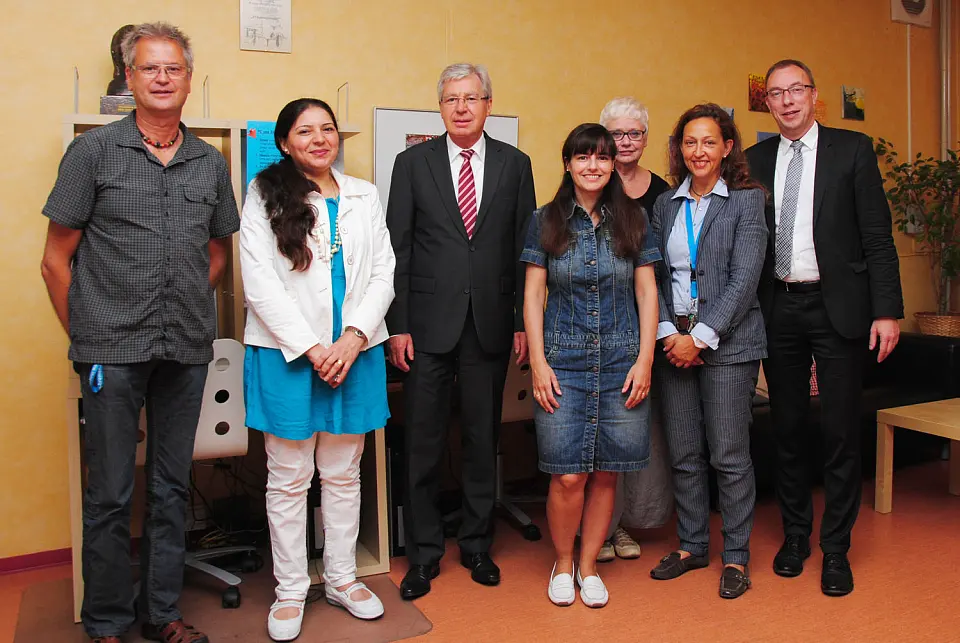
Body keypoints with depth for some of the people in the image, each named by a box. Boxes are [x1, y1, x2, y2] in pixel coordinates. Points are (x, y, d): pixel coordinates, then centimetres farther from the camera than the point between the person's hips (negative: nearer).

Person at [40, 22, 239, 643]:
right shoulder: (93, 151, 0)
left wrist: (184, 309, 10)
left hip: (187, 351, 3)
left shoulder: (212, 162, 9)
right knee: (110, 495, 6)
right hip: (112, 352, -3)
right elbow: (57, 258, 2)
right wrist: (85, 335, 2)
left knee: (172, 488, 12)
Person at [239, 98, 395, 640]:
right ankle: (291, 590, 22)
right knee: (289, 479, 7)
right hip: (287, 353, -3)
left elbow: (383, 274, 5)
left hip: (355, 352, 3)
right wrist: (310, 348, -13)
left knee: (344, 474, 13)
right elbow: (260, 282, -7)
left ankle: (342, 577, 28)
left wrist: (354, 337, -10)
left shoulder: (365, 197, 11)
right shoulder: (265, 196, 1)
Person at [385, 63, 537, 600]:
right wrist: (398, 325, -5)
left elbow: (525, 249, 6)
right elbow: (398, 248, 1)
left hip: (490, 324, 1)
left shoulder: (515, 164, 7)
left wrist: (523, 323, 1)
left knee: (484, 441, 11)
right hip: (429, 325, -1)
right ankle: (424, 554, 22)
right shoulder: (413, 163, 4)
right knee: (422, 445, 5)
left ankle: (478, 545, 28)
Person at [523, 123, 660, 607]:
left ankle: (588, 566, 25)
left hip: (621, 361, 2)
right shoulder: (545, 221, 3)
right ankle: (562, 564, 22)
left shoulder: (632, 220, 6)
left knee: (606, 472, 6)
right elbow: (533, 295, 2)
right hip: (563, 359, -1)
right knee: (568, 475, -3)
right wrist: (538, 362, -5)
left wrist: (645, 359, -1)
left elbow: (647, 292, 6)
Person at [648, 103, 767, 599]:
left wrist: (701, 337, -14)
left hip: (727, 342, -4)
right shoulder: (665, 205, 12)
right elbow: (653, 277, 8)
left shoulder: (747, 200, 0)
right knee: (683, 454, 9)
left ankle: (736, 556, 17)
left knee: (729, 455, 1)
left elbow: (744, 278, -9)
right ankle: (692, 545, 26)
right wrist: (668, 333, -5)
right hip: (674, 341, 4)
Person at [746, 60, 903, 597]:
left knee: (841, 430, 2)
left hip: (837, 307, -3)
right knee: (788, 428, 11)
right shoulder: (755, 160, 9)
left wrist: (887, 310, -9)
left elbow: (877, 236, -3)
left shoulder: (852, 149, 1)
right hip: (778, 307, 3)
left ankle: (836, 548, 16)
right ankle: (796, 533, 27)